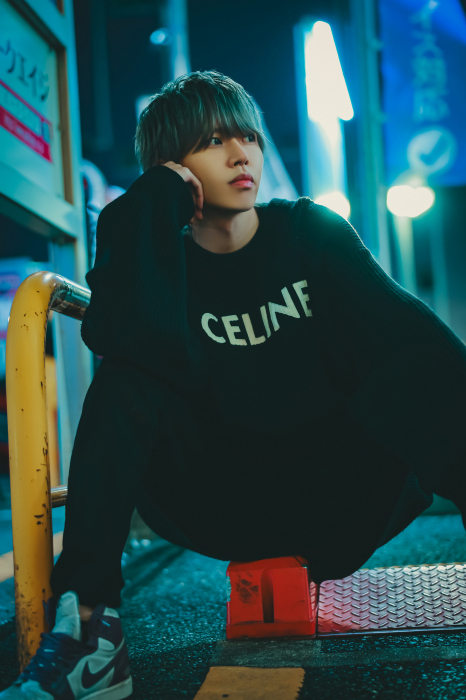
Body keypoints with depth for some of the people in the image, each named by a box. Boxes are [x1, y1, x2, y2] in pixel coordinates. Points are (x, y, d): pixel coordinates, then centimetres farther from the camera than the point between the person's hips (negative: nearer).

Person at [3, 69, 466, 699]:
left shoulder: (313, 234, 2)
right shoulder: (158, 258, 1)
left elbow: (411, 340, -14)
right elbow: (150, 350, -23)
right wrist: (159, 201, -16)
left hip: (328, 501, 0)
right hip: (219, 502, 1)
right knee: (126, 384, -24)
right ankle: (90, 630, -30)